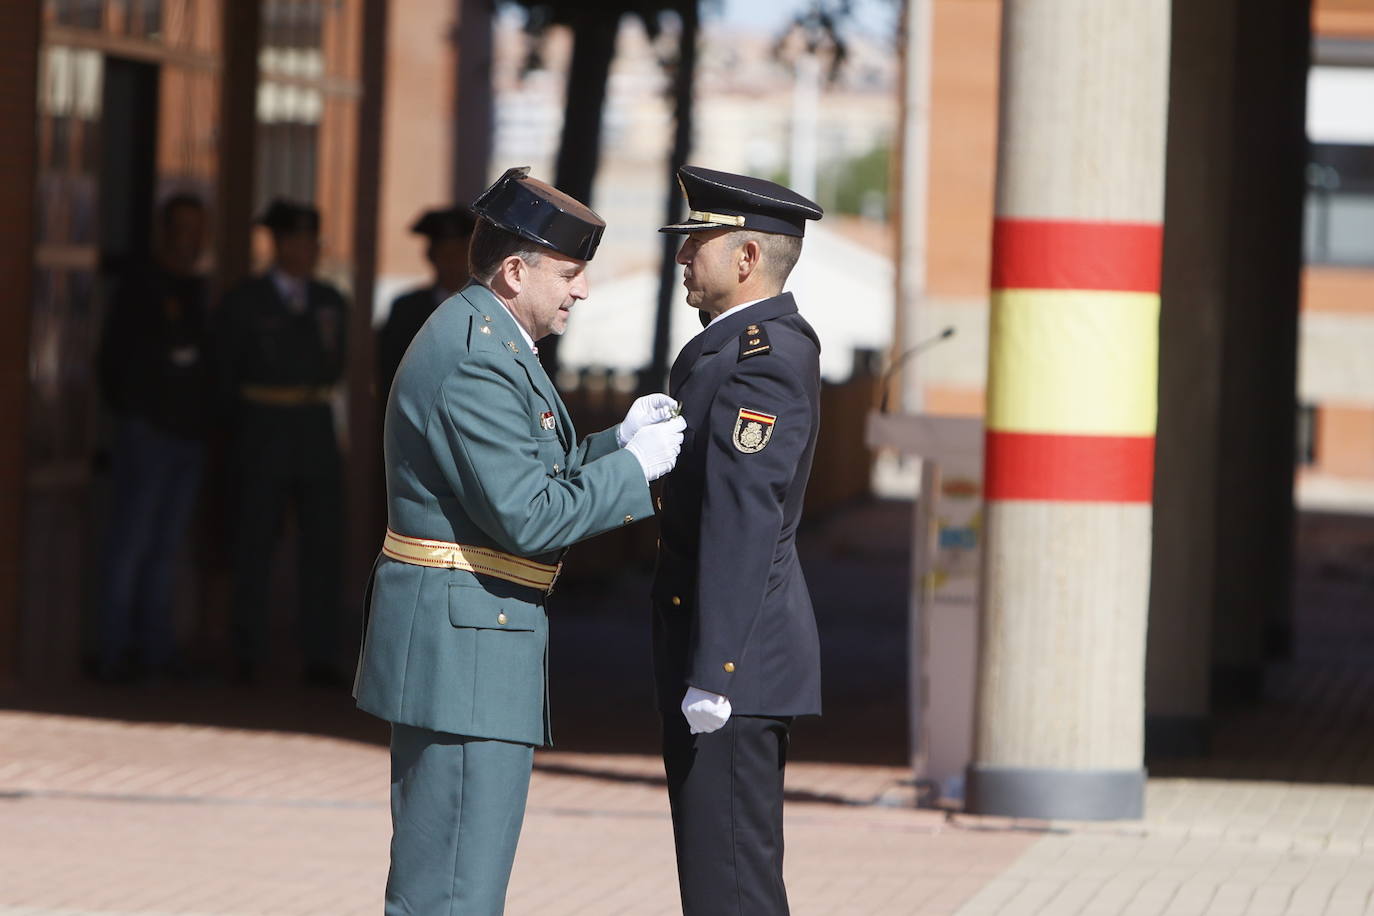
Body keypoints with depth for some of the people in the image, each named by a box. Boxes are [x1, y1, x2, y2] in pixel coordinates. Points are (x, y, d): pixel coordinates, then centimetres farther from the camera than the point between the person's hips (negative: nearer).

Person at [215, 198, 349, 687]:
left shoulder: (329, 302, 13)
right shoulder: (244, 303, 0)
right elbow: (227, 372, 4)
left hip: (316, 432, 4)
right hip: (262, 433, -4)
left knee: (323, 544, 0)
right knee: (255, 544, -1)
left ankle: (321, 656, 2)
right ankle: (249, 657, 4)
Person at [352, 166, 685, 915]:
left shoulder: (479, 339, 15)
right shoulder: (475, 361, -19)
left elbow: (522, 480, 20)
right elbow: (528, 518, -23)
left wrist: (613, 445, 9)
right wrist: (633, 466, -13)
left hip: (451, 645, 11)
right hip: (463, 647, -11)